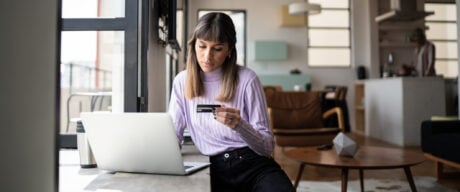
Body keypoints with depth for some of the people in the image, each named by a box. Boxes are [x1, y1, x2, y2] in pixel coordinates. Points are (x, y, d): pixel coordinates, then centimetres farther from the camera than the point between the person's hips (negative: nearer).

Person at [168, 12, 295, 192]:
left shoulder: (246, 79, -6)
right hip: (215, 169, 3)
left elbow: (267, 147, -6)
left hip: (254, 164, -2)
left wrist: (239, 125, -25)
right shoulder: (182, 81, 5)